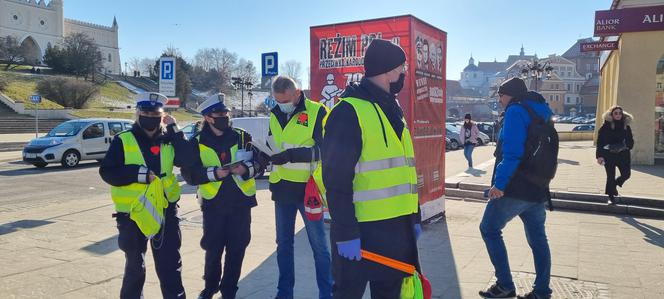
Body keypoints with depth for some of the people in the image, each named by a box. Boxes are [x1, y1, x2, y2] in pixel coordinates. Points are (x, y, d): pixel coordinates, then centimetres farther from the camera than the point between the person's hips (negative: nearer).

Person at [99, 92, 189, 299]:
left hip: (165, 210, 2)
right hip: (132, 212, -2)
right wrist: (139, 174, -19)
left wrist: (174, 130, -13)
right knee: (135, 265, 15)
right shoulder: (123, 140, -4)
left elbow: (186, 160, -10)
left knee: (170, 264, 8)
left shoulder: (168, 139, 5)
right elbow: (107, 172, -10)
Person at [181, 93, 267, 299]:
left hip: (240, 202, 1)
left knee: (236, 249, 7)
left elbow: (261, 162, 4)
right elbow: (189, 174, -4)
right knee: (213, 249, 8)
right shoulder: (197, 142, 1)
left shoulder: (242, 137, 4)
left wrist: (246, 169, -16)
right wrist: (214, 173, -18)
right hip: (213, 204, -1)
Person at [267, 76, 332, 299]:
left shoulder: (317, 112, -8)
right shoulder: (274, 115, 11)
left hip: (307, 188, -6)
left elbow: (324, 149, -14)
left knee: (319, 244, 2)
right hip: (282, 188, 6)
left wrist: (292, 154, -24)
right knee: (283, 243, 15)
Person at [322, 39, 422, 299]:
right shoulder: (349, 111, -14)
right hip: (361, 232, -8)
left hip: (398, 228, 9)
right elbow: (336, 180, -19)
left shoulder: (393, 112, 15)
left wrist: (414, 217, 18)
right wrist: (346, 233, -21)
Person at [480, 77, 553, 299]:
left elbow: (512, 152, -21)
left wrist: (500, 183, -21)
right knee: (537, 238, 12)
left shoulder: (516, 111, -10)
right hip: (538, 189, 9)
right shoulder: (540, 114, 18)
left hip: (516, 188, -9)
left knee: (489, 229, 3)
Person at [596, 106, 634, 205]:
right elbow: (600, 142, -7)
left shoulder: (626, 126, 6)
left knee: (626, 174, -2)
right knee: (610, 176, 1)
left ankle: (613, 185, 30)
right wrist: (599, 155, -13)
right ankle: (611, 196, 17)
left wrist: (628, 145, -6)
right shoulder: (606, 127, -5)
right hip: (609, 155, -3)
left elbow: (630, 141, 15)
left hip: (623, 155, 3)